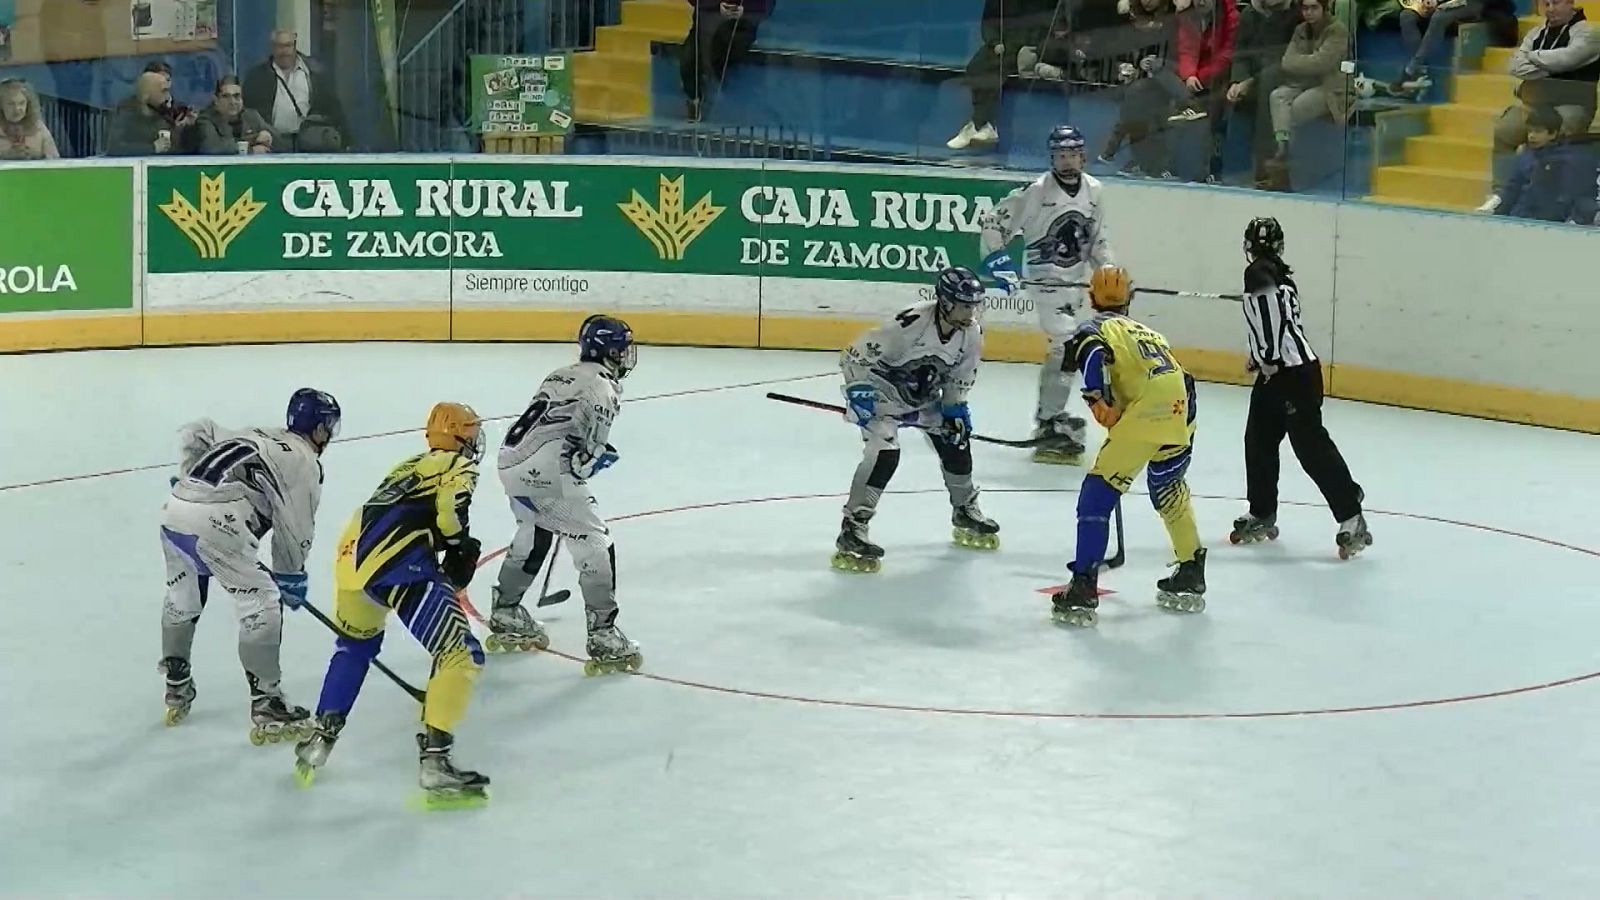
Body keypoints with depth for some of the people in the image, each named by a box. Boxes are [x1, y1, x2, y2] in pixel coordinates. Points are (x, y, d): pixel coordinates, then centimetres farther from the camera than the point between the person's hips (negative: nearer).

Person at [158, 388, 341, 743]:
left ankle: (177, 691, 41)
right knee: (261, 602, 0)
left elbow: (195, 432, 34)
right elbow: (295, 528, 8)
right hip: (215, 521, -8)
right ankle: (266, 708, -1)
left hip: (174, 510, 8)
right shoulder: (304, 461, 8)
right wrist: (292, 577, 21)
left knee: (182, 598, 27)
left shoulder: (255, 436, 30)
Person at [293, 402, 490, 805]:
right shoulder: (459, 465, 11)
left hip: (351, 557, 8)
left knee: (354, 644, 34)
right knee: (462, 654, -5)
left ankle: (320, 740, 32)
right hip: (398, 564, -8)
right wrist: (462, 548, 6)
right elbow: (449, 509, -8)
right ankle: (434, 761, -15)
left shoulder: (408, 466, 33)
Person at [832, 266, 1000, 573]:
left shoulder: (972, 333, -14)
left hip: (924, 393, 7)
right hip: (883, 389, -7)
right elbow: (856, 356, -26)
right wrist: (859, 392, -29)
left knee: (955, 438, 9)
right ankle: (851, 531, -21)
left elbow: (960, 376, 4)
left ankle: (965, 512, 35)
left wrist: (955, 408, -6)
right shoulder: (911, 324, -35)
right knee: (884, 452, -23)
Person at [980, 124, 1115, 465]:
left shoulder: (1094, 191, 4)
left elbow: (1097, 240, 14)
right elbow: (992, 222, -11)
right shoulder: (1036, 191, -15)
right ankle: (1051, 424, -13)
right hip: (1045, 278, -7)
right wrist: (997, 261, -20)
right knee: (1066, 344, -18)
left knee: (1061, 347, 17)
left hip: (1075, 280, 7)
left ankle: (1049, 417, 32)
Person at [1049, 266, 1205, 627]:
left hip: (1146, 410, -6)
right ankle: (1191, 575, 37)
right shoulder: (1147, 331, 33)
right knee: (1168, 488, 30)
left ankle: (1083, 588, -10)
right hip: (1181, 413, 6)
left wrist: (1098, 398, -15)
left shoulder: (1095, 327, 15)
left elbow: (1092, 351, -12)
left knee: (1098, 492, -1)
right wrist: (1183, 436, 36)